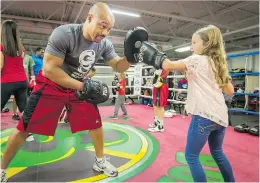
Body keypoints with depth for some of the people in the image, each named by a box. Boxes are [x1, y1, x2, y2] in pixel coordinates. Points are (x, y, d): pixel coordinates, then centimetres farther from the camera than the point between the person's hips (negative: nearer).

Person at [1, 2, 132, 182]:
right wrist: (83, 86, -29)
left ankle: (100, 161, 25)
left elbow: (118, 66, -6)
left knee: (96, 124, 2)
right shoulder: (64, 33, -26)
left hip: (80, 87, 5)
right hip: (51, 86, -4)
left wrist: (130, 57, -28)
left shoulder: (105, 44, -10)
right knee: (24, 128, 2)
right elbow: (49, 69, -27)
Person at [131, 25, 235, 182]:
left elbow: (169, 65, -19)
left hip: (204, 115, -9)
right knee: (217, 152, 27)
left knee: (191, 156, 4)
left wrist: (150, 53, -11)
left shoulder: (197, 59, -6)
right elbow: (230, 91, 17)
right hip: (220, 116, 9)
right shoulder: (218, 63, 16)